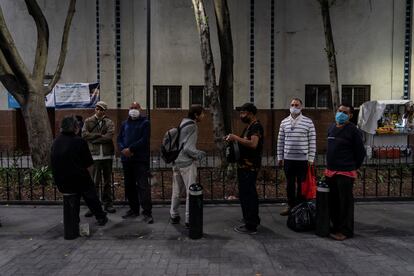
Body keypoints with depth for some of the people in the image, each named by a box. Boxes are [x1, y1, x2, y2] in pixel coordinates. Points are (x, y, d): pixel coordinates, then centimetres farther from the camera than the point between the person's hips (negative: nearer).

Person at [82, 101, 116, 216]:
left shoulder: (109, 122, 4)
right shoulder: (88, 121, 6)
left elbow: (109, 136, -11)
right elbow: (84, 134, -6)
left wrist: (94, 138, -8)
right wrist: (99, 135, -10)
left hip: (107, 155, 1)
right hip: (95, 156, -1)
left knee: (108, 181, 11)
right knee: (94, 182, -1)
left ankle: (108, 203, 23)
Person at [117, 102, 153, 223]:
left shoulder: (145, 123, 1)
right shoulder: (125, 124, 17)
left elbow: (144, 140, -11)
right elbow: (119, 139, 11)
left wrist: (130, 149, -16)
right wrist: (123, 149, -9)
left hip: (141, 159, -6)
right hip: (127, 159, 6)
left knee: (143, 185, -10)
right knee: (129, 185, 11)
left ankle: (147, 212, -7)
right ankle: (134, 209, 24)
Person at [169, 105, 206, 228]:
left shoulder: (182, 124, 12)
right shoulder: (192, 127, -14)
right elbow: (188, 148, -20)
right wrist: (200, 154, -7)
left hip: (176, 162, 8)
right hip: (187, 163, -8)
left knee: (176, 191, 16)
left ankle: (173, 216, 26)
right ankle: (189, 219, 5)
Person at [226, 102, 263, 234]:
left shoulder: (256, 126, -15)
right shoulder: (249, 126, 17)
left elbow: (253, 144, -30)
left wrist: (236, 138, -24)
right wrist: (233, 139, 8)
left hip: (250, 167, -10)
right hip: (245, 166, 10)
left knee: (247, 194, -6)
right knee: (249, 194, 19)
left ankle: (250, 226, 4)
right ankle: (252, 220, 33)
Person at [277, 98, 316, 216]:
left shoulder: (308, 122, -2)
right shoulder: (284, 122, 6)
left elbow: (312, 141, -2)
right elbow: (280, 141, 9)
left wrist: (311, 158, -6)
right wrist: (280, 157, 7)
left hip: (303, 159, -2)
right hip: (288, 159, 3)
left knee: (301, 184, 6)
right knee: (290, 183, 11)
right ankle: (291, 205, 25)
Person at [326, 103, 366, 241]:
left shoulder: (353, 131, -10)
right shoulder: (331, 128, 11)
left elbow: (360, 152, -5)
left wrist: (353, 168, 2)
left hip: (345, 173, -7)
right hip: (330, 171, 7)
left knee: (345, 202, 2)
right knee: (332, 201, 15)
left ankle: (345, 231, 14)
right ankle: (336, 225, 31)